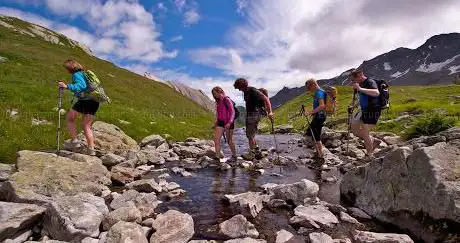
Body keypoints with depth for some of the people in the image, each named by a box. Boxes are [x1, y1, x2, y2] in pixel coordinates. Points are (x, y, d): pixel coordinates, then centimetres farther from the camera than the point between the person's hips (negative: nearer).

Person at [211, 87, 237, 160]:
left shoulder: (227, 100, -12)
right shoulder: (218, 102, 11)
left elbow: (232, 112, -16)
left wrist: (229, 122, -24)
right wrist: (216, 122, 20)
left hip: (228, 123, -6)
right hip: (220, 122, 7)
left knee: (229, 141, 6)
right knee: (216, 139, -6)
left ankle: (234, 155, 25)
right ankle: (218, 156, -1)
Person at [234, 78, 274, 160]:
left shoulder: (253, 91, -14)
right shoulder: (246, 92, 13)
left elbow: (266, 99, -18)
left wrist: (270, 112, -24)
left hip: (255, 114, -9)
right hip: (249, 114, 10)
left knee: (250, 135, -9)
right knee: (249, 134, 11)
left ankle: (251, 154, 0)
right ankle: (257, 152, 19)